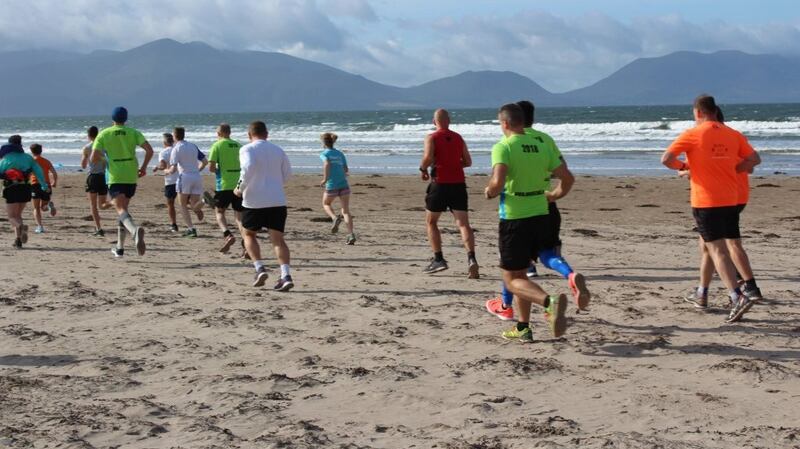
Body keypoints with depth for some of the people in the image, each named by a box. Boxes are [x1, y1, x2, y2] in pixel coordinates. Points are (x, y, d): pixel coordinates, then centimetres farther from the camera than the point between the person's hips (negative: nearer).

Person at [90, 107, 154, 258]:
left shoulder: (103, 134, 1)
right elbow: (149, 150, -5)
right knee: (123, 208, 19)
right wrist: (143, 167, 8)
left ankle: (136, 230, -49)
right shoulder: (133, 133, 6)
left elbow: (93, 158, -5)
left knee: (121, 210, -15)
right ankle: (119, 248, 24)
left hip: (114, 178, -4)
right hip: (131, 177, 4)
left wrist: (102, 156, 17)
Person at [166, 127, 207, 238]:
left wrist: (167, 171, 13)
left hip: (185, 176, -5)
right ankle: (204, 202, -32)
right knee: (193, 205, 4)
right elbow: (205, 161, 14)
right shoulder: (193, 146, 15)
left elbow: (173, 169, -9)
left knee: (183, 205, 8)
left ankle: (191, 228, -4)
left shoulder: (176, 148, -3)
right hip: (197, 177, 5)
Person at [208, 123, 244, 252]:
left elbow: (211, 167, -8)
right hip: (239, 184, 4)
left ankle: (227, 235, -13)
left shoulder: (217, 145, -3)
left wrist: (218, 171, 10)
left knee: (219, 212, 12)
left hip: (224, 185, -4)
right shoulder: (238, 145, 12)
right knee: (239, 215, 8)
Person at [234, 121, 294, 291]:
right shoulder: (277, 150, 12)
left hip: (255, 201, -3)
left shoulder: (247, 149, -3)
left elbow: (248, 168, -20)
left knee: (248, 234, 18)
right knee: (277, 239, 5)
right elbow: (287, 174, 15)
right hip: (278, 201, 3)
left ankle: (259, 268, 1)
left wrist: (240, 188, -9)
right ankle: (286, 275, -11)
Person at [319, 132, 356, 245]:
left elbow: (327, 164, -19)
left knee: (326, 204, 24)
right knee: (346, 211, 4)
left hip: (331, 186, -3)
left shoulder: (324, 153, 2)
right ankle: (351, 235, -11)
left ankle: (335, 218, -5)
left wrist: (325, 179, -14)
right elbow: (346, 170, 12)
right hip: (344, 184, 3)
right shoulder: (340, 154, 15)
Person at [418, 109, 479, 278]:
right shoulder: (459, 138, 12)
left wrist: (423, 169, 1)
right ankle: (471, 258, -22)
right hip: (458, 184, 3)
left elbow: (428, 157, -18)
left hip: (440, 183, -3)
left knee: (431, 221, 14)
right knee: (463, 223, -2)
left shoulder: (432, 138, -2)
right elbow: (468, 161, 15)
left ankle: (438, 259, 7)